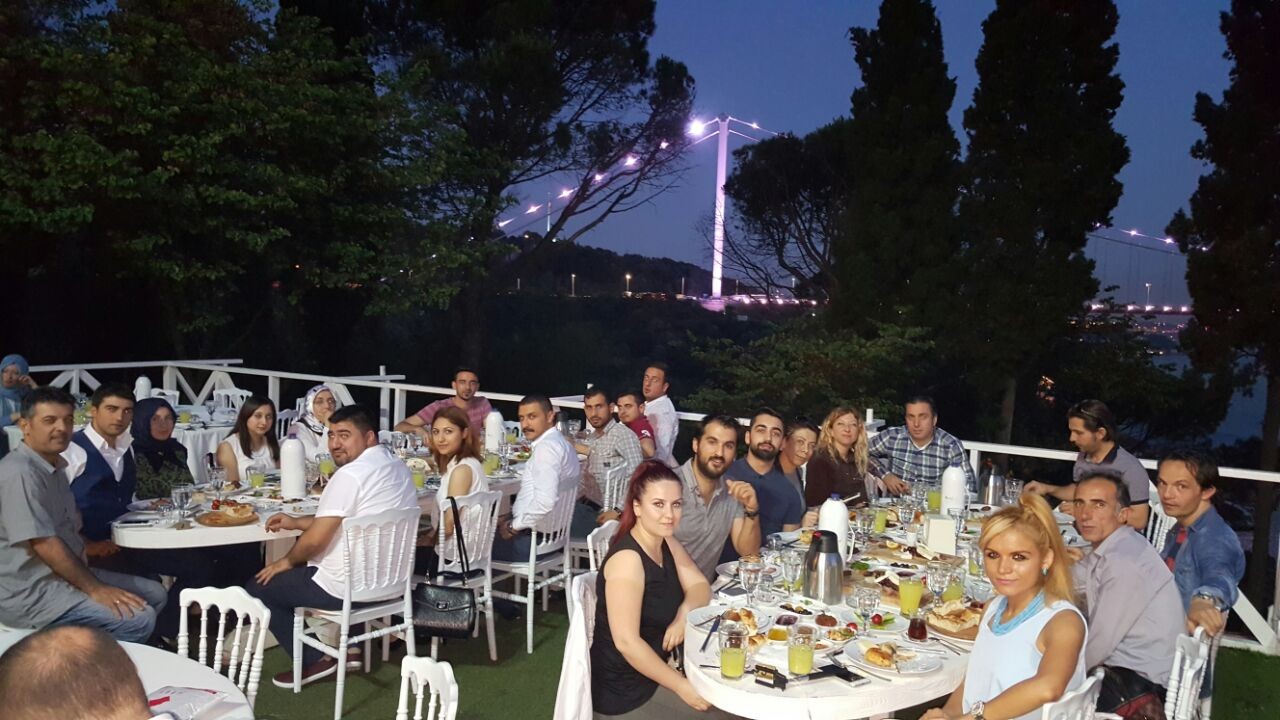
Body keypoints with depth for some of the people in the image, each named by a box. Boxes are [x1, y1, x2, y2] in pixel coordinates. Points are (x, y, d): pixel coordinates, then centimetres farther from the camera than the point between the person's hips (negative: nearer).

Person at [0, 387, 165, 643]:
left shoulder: (55, 466, 13)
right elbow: (44, 544, -23)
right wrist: (95, 589, -19)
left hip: (64, 572, 10)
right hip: (30, 591, -10)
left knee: (155, 594, 11)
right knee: (138, 619, -23)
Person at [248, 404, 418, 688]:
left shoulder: (350, 475, -21)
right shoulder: (398, 467, 7)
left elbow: (316, 539, -19)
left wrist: (287, 561, 1)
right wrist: (296, 522, 15)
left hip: (350, 587, -9)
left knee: (259, 589, 10)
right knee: (303, 563, 33)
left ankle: (314, 661, 9)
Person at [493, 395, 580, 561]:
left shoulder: (546, 447, -19)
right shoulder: (558, 442, 12)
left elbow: (545, 502, -29)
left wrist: (513, 526, -15)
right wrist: (511, 517, 12)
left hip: (535, 540, -10)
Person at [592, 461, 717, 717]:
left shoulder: (666, 542, 2)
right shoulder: (627, 558, -26)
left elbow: (701, 587, 3)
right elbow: (626, 642, -29)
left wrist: (684, 614, -19)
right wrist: (682, 686, -23)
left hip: (652, 671, 8)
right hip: (624, 691, -8)